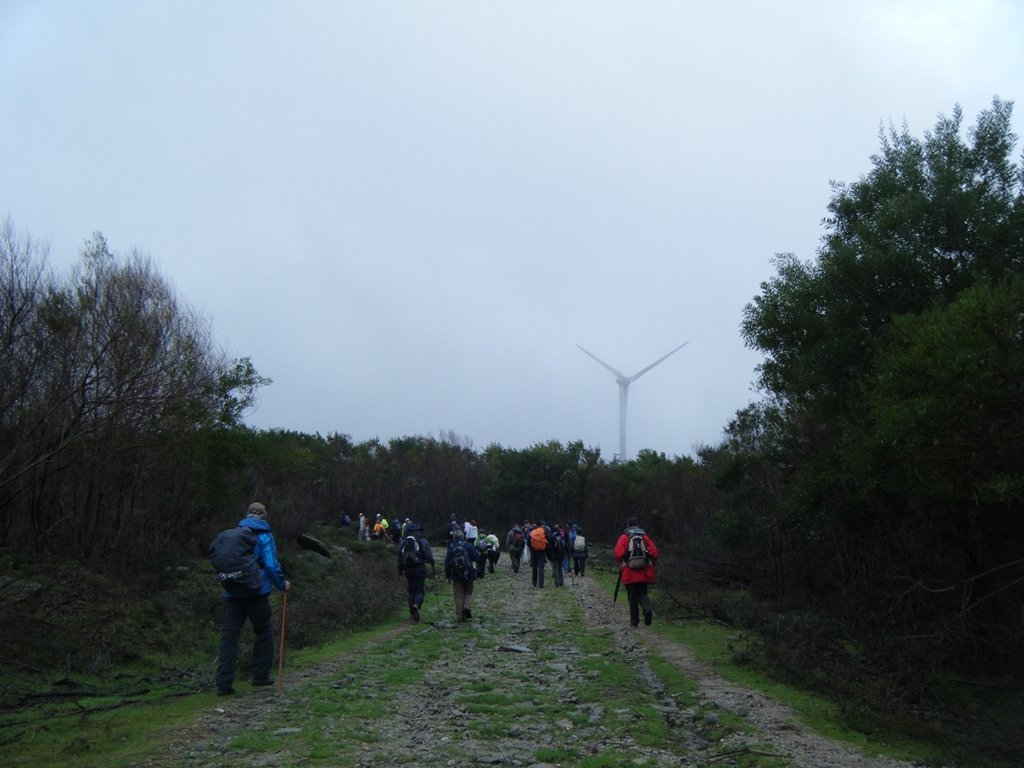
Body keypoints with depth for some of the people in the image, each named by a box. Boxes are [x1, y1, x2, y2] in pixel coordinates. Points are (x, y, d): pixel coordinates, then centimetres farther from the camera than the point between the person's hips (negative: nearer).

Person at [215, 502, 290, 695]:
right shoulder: (265, 537, -4)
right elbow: (271, 565, -12)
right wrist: (282, 584, 1)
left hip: (232, 593, 3)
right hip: (256, 592, -3)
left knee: (228, 636, 3)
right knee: (264, 632, 14)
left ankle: (224, 683, -2)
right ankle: (261, 675, 17)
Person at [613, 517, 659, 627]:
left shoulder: (624, 537, 1)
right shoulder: (644, 536, 8)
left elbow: (617, 553, -10)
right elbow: (654, 553, -1)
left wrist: (621, 564, 9)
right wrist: (651, 565, 14)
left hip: (629, 572, -2)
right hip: (644, 573, 2)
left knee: (632, 597, 7)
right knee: (642, 593, 13)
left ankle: (634, 622, 8)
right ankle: (647, 609, -16)